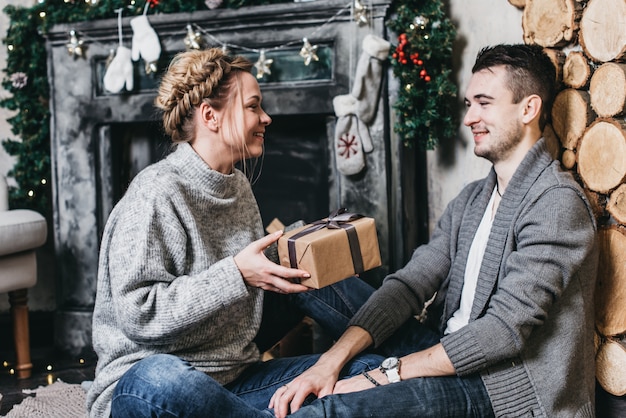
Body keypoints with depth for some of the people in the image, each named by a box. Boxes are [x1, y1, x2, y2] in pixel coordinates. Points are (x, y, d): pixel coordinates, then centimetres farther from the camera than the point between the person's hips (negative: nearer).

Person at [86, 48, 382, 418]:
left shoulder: (239, 185, 11)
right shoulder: (157, 193, -16)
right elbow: (138, 314, -22)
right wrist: (236, 274, -27)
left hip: (233, 382, 7)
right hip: (146, 382, -7)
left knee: (371, 368, -11)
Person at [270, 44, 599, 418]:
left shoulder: (558, 203, -15)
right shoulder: (471, 199, 12)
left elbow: (506, 327, -23)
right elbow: (411, 283, 0)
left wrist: (387, 374, -24)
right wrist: (331, 361, -14)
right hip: (454, 353, 8)